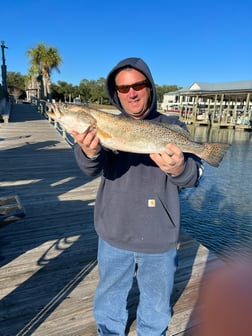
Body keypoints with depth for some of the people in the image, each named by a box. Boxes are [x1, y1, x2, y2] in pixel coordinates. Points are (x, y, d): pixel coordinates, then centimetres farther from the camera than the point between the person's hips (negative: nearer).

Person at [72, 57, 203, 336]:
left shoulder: (172, 127, -3)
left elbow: (194, 175, -12)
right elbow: (92, 169, -18)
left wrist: (179, 169, -35)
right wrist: (89, 152, -42)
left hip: (159, 238, 0)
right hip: (113, 236, 1)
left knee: (156, 309, 23)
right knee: (109, 304, 24)